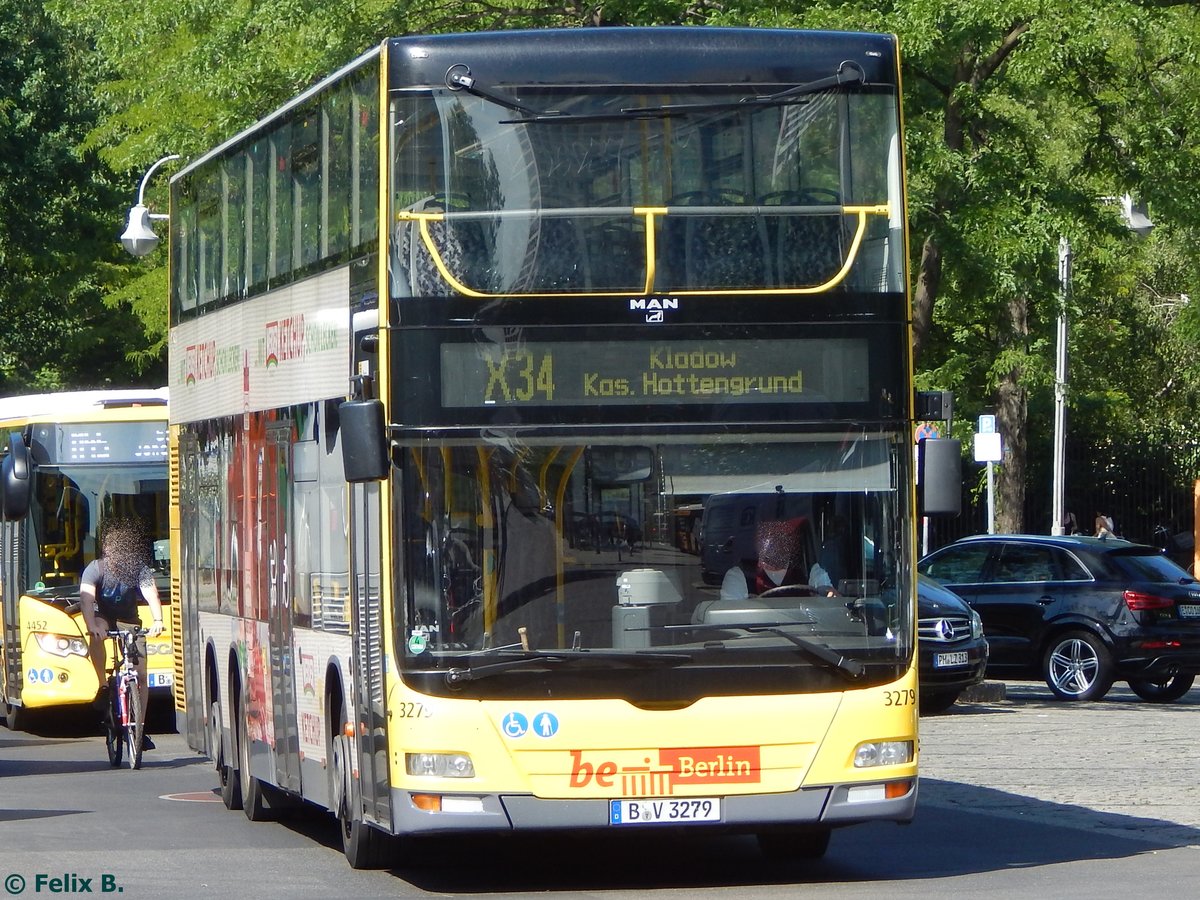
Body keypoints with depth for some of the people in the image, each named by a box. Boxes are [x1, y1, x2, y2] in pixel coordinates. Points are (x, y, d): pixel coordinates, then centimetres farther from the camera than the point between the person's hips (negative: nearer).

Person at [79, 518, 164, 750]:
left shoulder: (139, 569, -21)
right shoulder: (95, 569, -23)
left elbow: (151, 595, -33)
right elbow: (86, 599, -36)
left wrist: (157, 620, -53)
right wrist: (92, 626, -55)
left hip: (129, 620, 1)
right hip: (103, 617, -1)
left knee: (141, 674, -7)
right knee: (96, 636, -39)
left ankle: (140, 729, 0)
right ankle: (103, 686, -26)